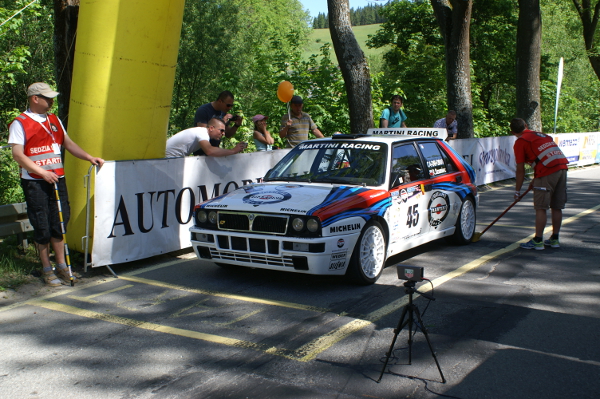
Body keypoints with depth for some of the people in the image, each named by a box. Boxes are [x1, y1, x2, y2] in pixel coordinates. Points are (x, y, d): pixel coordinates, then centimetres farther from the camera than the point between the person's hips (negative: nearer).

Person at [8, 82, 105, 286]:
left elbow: (68, 143, 18)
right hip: (34, 183, -5)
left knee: (60, 222, 8)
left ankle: (61, 265, 20)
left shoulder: (55, 120, 14)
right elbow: (18, 154, -12)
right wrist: (42, 172, -18)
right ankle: (47, 269, 14)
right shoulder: (20, 123, -6)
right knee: (42, 227, 1)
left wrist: (90, 158, 5)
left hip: (57, 179, 6)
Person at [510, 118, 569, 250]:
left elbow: (520, 170, 2)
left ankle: (538, 241, 2)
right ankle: (554, 239, 21)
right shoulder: (541, 135, 26)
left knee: (540, 207, 0)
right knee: (557, 207, 13)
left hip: (548, 171, -7)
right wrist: (535, 180, 39)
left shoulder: (520, 142, 4)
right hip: (562, 167, 7)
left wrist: (517, 190, 10)